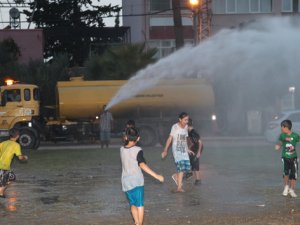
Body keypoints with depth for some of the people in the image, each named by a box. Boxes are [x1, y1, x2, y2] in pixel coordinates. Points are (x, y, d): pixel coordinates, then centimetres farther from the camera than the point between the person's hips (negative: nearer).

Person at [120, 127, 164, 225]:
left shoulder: (122, 149, 3)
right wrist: (156, 175, -25)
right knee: (140, 205, 3)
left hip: (126, 183, 5)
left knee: (133, 205, 14)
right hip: (137, 182, -4)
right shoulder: (137, 150, -11)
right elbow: (142, 165, -22)